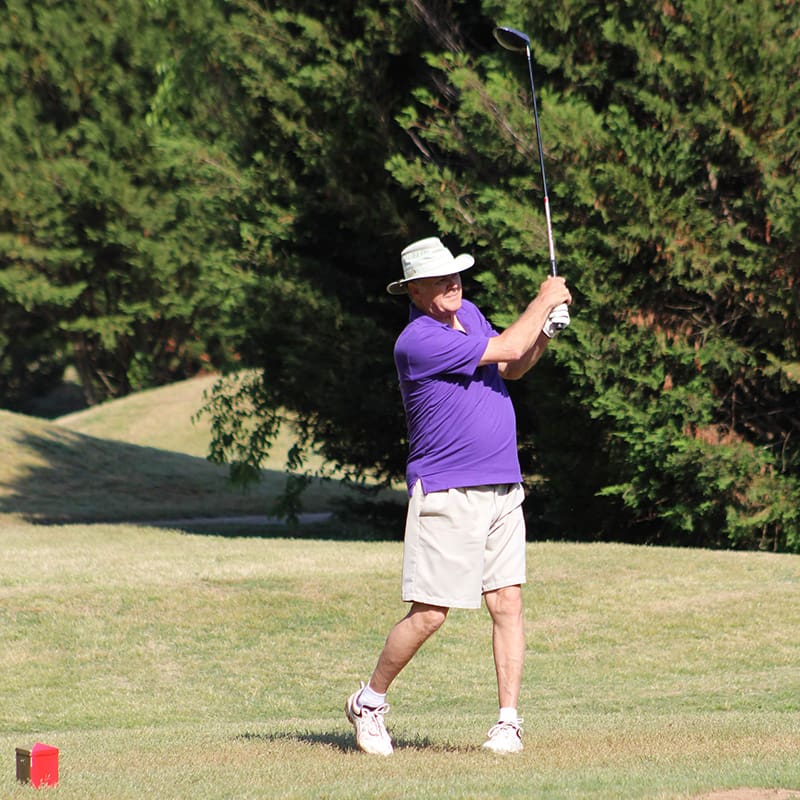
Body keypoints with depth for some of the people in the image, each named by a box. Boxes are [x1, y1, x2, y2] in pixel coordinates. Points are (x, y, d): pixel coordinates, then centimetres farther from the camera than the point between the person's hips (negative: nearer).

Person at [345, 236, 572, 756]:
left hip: (503, 490, 7)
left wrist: (546, 333, 4)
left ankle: (509, 720, 2)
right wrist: (545, 299, -3)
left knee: (508, 602, 0)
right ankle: (370, 701, 14)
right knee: (429, 614, -6)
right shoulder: (418, 341, -18)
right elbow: (505, 349, -17)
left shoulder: (469, 313, 11)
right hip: (446, 496, -7)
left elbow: (510, 368, 23)